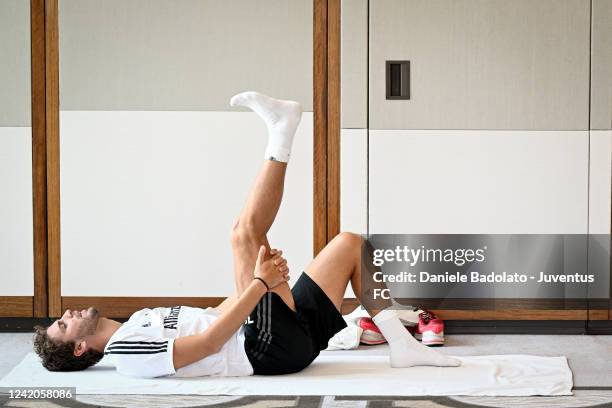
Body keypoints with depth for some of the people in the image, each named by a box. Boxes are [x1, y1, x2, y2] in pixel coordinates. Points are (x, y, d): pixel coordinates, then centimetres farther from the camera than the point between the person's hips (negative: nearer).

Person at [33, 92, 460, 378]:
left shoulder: (137, 326, 22)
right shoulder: (129, 352, -9)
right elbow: (208, 342, -20)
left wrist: (259, 278, 14)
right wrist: (261, 282, -19)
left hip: (289, 335, 9)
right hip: (271, 346, -9)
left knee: (350, 244, 14)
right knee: (245, 232, -17)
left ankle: (402, 344, 1)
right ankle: (280, 136, -1)